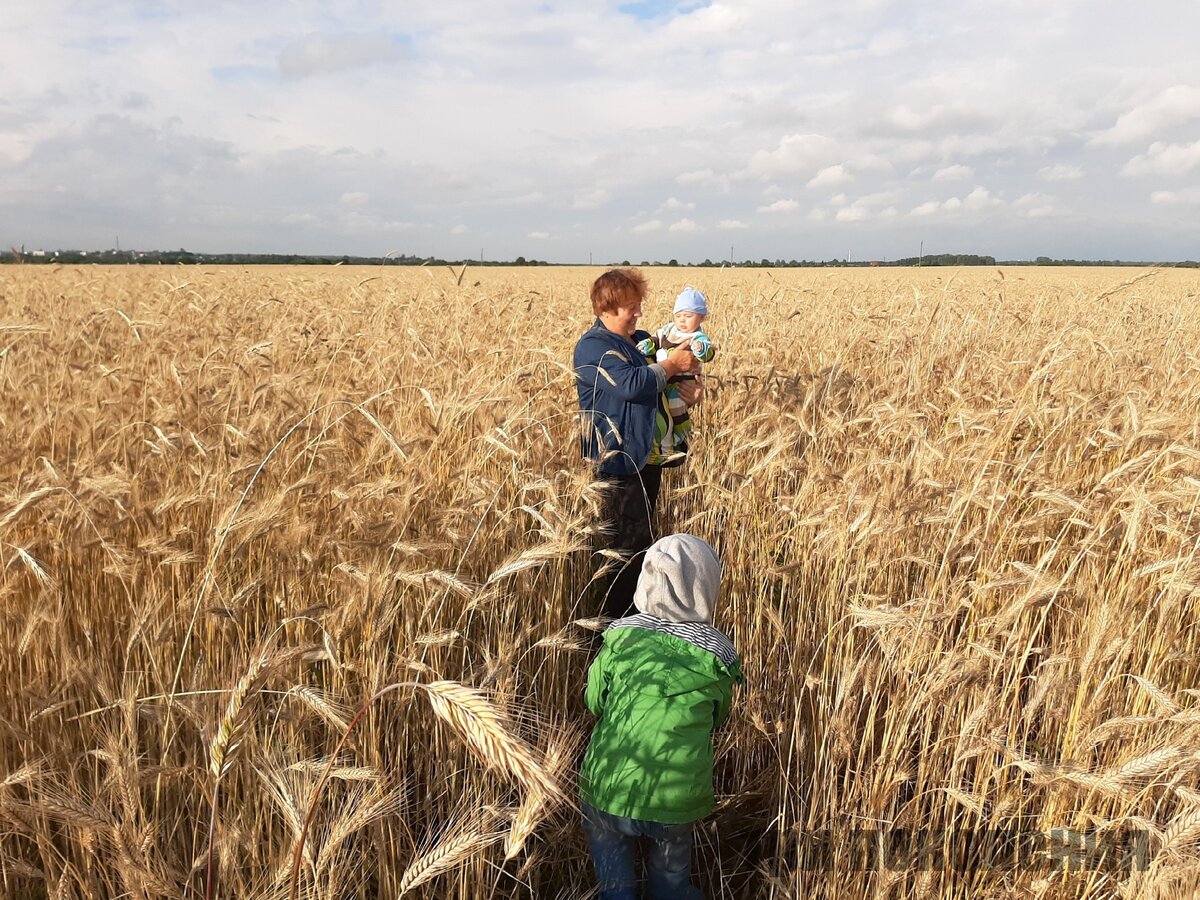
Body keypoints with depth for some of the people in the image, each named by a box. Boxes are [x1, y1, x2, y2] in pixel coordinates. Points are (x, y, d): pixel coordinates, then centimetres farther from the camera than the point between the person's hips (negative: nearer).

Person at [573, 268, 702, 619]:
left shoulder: (640, 340, 15)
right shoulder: (593, 347, -12)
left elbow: (664, 384, 23)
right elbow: (631, 384, -27)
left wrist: (692, 388, 0)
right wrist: (672, 364, -15)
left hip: (648, 455, 9)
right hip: (619, 459, -9)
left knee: (642, 537, 17)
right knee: (623, 542, -6)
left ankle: (634, 609, 30)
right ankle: (614, 618, 6)